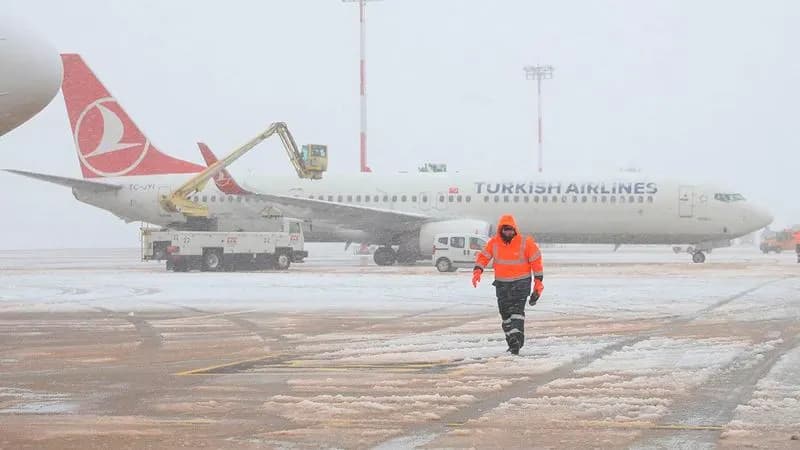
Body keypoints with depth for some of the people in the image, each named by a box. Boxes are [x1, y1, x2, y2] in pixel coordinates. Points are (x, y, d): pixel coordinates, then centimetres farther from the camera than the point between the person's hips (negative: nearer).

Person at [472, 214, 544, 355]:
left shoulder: (525, 242, -9)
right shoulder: (494, 243, -1)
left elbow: (536, 261, -3)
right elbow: (483, 256, 6)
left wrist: (538, 282, -3)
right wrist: (477, 271, -13)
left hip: (521, 282, -4)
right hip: (502, 284, 4)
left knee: (517, 310, -18)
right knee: (505, 313, 6)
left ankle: (517, 340, -24)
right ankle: (512, 343, 16)